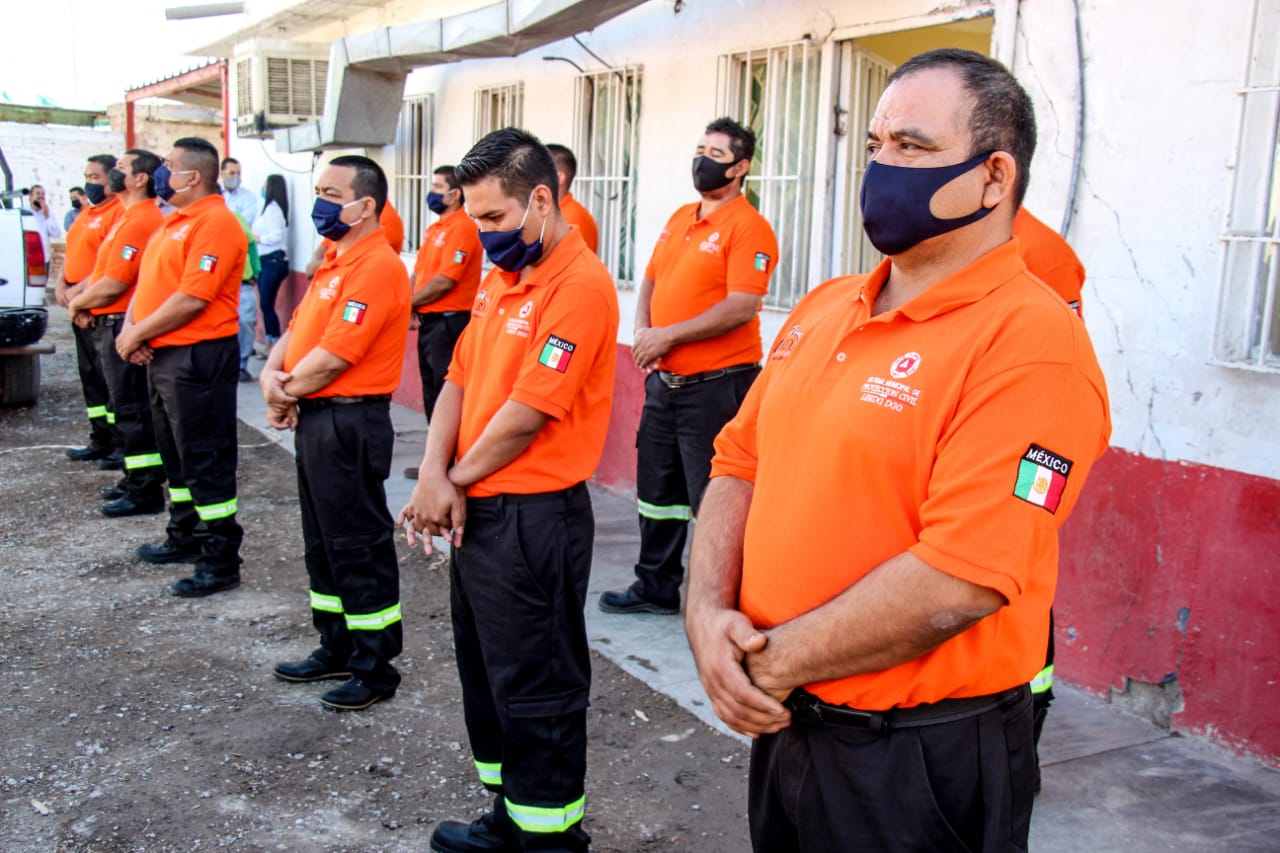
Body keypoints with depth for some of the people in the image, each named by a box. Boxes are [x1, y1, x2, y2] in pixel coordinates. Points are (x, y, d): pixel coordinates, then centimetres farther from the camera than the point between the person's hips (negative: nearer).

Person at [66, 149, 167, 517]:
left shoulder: (139, 223, -18)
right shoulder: (131, 218, 15)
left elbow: (113, 285, -22)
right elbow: (105, 271, 19)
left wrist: (77, 303, -5)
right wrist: (83, 301, 3)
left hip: (122, 325, -10)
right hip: (112, 324, 10)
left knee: (132, 410, -5)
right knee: (129, 407, 17)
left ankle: (145, 492, 0)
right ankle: (137, 479, 27)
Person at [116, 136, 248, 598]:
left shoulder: (214, 223, -17)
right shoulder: (174, 222, 16)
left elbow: (192, 299, -23)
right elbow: (149, 282, 18)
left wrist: (138, 334, -14)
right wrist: (131, 328, 1)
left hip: (197, 356, -10)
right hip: (163, 354, 10)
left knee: (205, 458, -4)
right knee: (176, 453, 20)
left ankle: (221, 559, 3)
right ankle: (185, 537, 34)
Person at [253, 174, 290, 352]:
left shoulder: (272, 209, -13)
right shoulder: (271, 208, 14)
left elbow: (276, 236, -19)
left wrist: (256, 238, -9)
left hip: (274, 260, -9)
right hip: (267, 260, 9)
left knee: (266, 304, -8)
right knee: (265, 304, 10)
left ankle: (276, 343, -3)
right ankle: (270, 342, 16)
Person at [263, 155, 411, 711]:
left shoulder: (376, 268, -18)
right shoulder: (335, 262, 14)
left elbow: (332, 357, -22)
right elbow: (296, 330, 15)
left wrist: (285, 392, -7)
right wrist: (272, 374, -5)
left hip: (349, 422, -10)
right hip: (315, 418, 10)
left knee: (359, 547, -1)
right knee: (323, 541, 18)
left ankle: (376, 667, 11)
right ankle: (337, 649, 31)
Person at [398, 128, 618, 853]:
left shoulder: (579, 284, -18)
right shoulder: (502, 277, 11)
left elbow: (525, 416, -21)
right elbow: (460, 380, 9)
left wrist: (453, 481, -7)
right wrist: (434, 475, -6)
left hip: (532, 519, -9)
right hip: (476, 512, 10)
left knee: (536, 692, 4)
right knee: (487, 673, 20)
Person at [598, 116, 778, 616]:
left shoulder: (747, 228, -12)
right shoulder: (680, 219, 14)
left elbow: (742, 307, -22)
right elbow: (652, 280, 19)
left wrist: (669, 335, -19)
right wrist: (643, 331, 0)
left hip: (715, 385, -9)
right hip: (664, 382, 9)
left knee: (711, 500, -2)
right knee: (657, 488, 17)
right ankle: (656, 588, 32)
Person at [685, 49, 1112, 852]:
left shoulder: (1030, 341, -19)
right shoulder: (823, 308, 6)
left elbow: (957, 584, -26)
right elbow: (740, 464, 7)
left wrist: (772, 662, -18)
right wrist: (708, 611, -9)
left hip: (920, 759, -6)